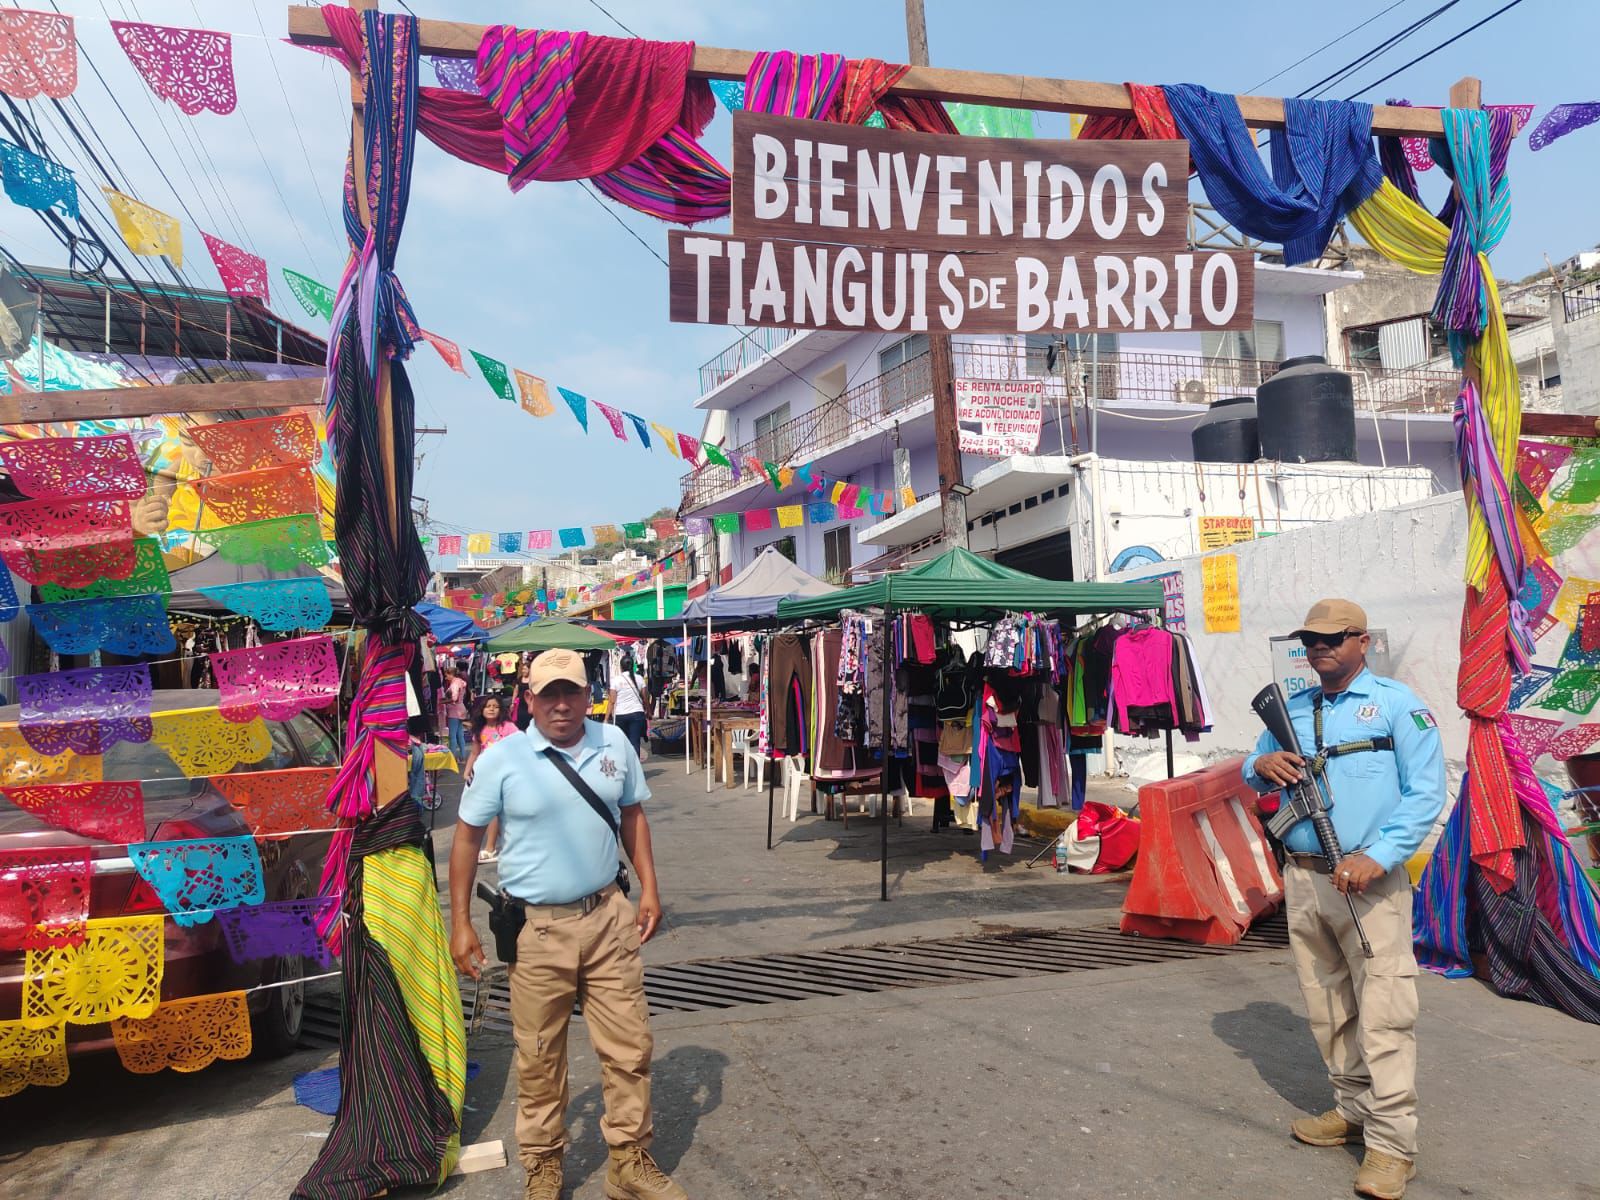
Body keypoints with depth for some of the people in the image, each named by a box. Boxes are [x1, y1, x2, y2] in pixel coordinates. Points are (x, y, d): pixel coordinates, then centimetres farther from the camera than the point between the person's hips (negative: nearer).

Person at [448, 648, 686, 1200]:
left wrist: (649, 888, 7)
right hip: (537, 928, -2)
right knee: (539, 1058, 10)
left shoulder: (614, 743, 1)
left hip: (607, 917, 3)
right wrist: (460, 922, -2)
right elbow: (467, 836, -1)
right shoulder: (501, 758, -9)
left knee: (629, 1048, 8)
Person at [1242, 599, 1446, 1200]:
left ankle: (1391, 1142, -1)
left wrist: (1377, 857, -19)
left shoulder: (1397, 702, -1)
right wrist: (1261, 766, -4)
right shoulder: (1292, 710, 15)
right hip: (1302, 878, 6)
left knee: (1382, 1011, -7)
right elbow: (1253, 773, 22)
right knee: (1327, 1007, 12)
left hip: (1370, 881, -5)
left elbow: (1425, 792, -8)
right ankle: (1353, 1109, 26)